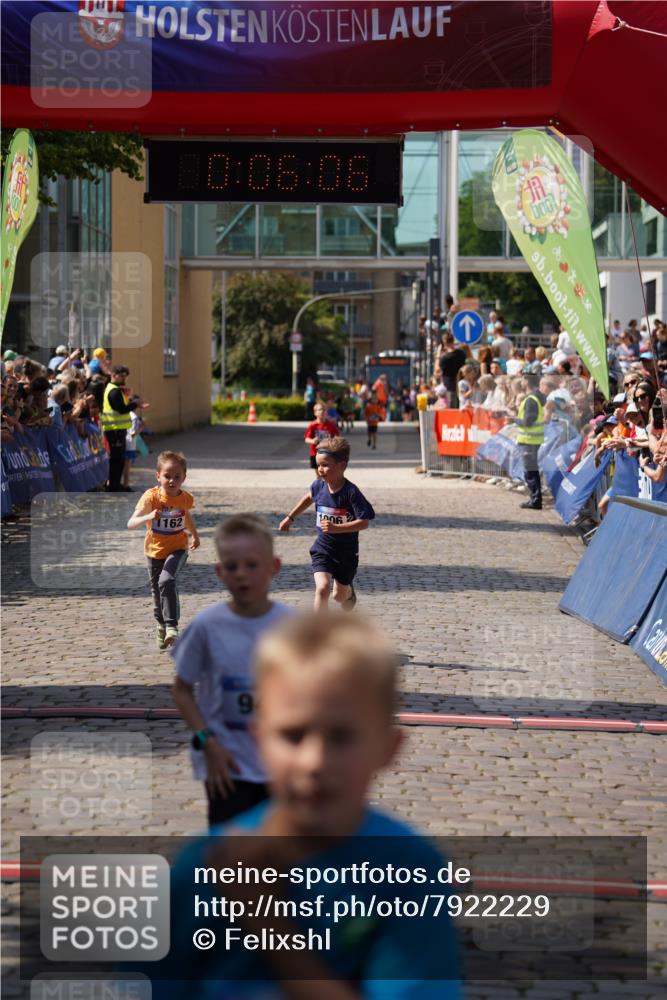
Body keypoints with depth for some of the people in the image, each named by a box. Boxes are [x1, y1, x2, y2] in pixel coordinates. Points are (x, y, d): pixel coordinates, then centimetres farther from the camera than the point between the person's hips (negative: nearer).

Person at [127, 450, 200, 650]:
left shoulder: (185, 499, -9)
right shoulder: (151, 497, -18)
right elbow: (131, 523, -25)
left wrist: (195, 535, 29)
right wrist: (148, 517, -43)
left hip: (177, 549, -1)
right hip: (155, 550, 1)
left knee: (166, 581, -27)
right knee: (157, 591, 13)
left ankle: (171, 626, -26)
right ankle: (161, 625, 38)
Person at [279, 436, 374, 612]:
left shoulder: (351, 492, -21)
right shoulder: (319, 485, -6)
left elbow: (364, 522, -24)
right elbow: (309, 498, 18)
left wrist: (336, 528, -34)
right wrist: (290, 517, 20)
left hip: (346, 552, -2)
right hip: (322, 549, 2)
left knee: (339, 595, 16)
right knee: (323, 587, -21)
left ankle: (349, 591, 54)